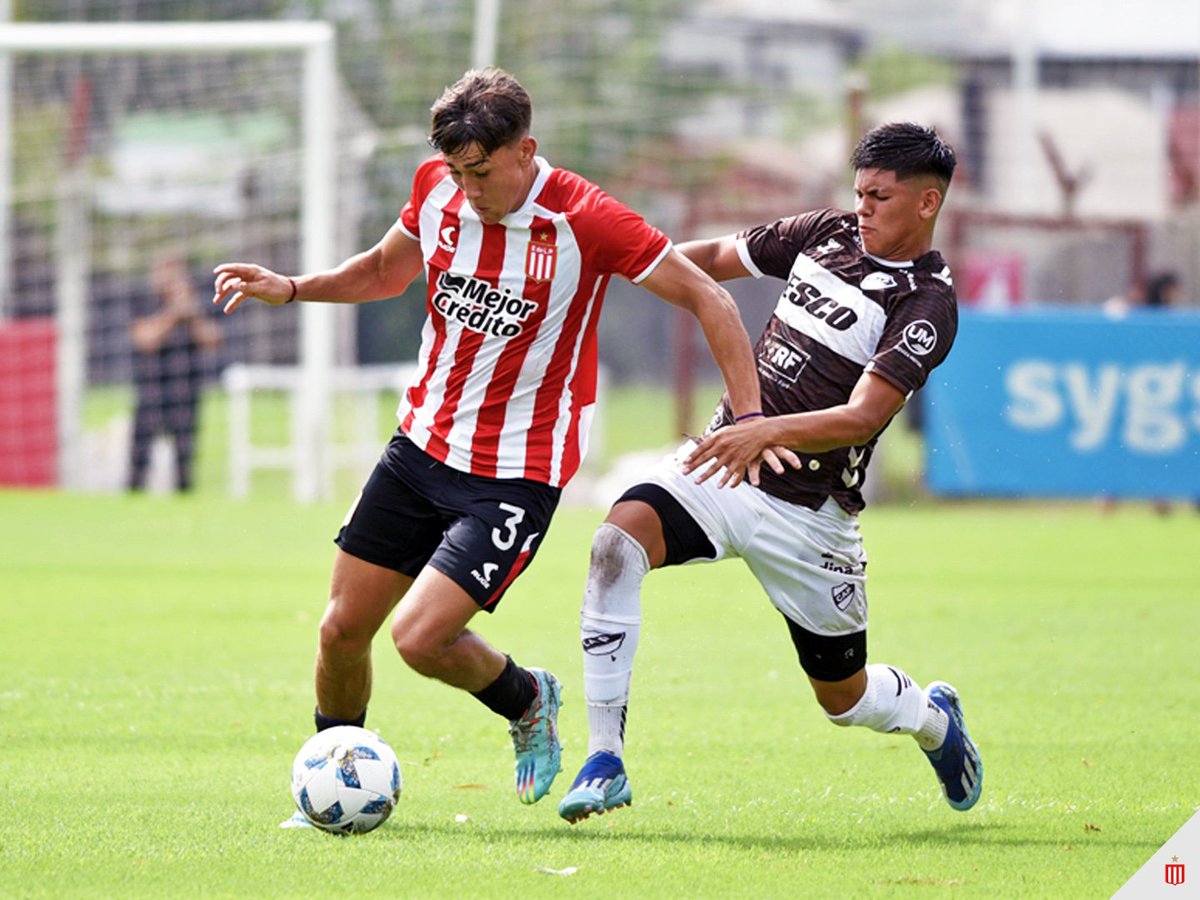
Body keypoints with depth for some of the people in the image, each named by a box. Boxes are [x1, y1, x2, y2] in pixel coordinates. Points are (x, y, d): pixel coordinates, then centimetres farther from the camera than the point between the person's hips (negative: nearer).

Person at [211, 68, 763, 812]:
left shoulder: (584, 220, -20)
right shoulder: (436, 187, -3)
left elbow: (708, 300, -12)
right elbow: (388, 268, 18)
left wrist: (750, 419, -18)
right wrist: (293, 289, 3)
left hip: (517, 475, -6)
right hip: (421, 444, 6)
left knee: (419, 638, -18)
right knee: (343, 630, 6)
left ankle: (527, 702, 14)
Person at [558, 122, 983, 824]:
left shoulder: (927, 303, -13)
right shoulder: (830, 232, 6)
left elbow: (861, 418, -25)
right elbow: (712, 260, 17)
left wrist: (767, 432, -41)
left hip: (807, 513, -4)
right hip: (723, 459, 4)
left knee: (846, 697, 9)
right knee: (618, 541, -26)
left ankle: (934, 718, 48)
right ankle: (606, 761, -23)